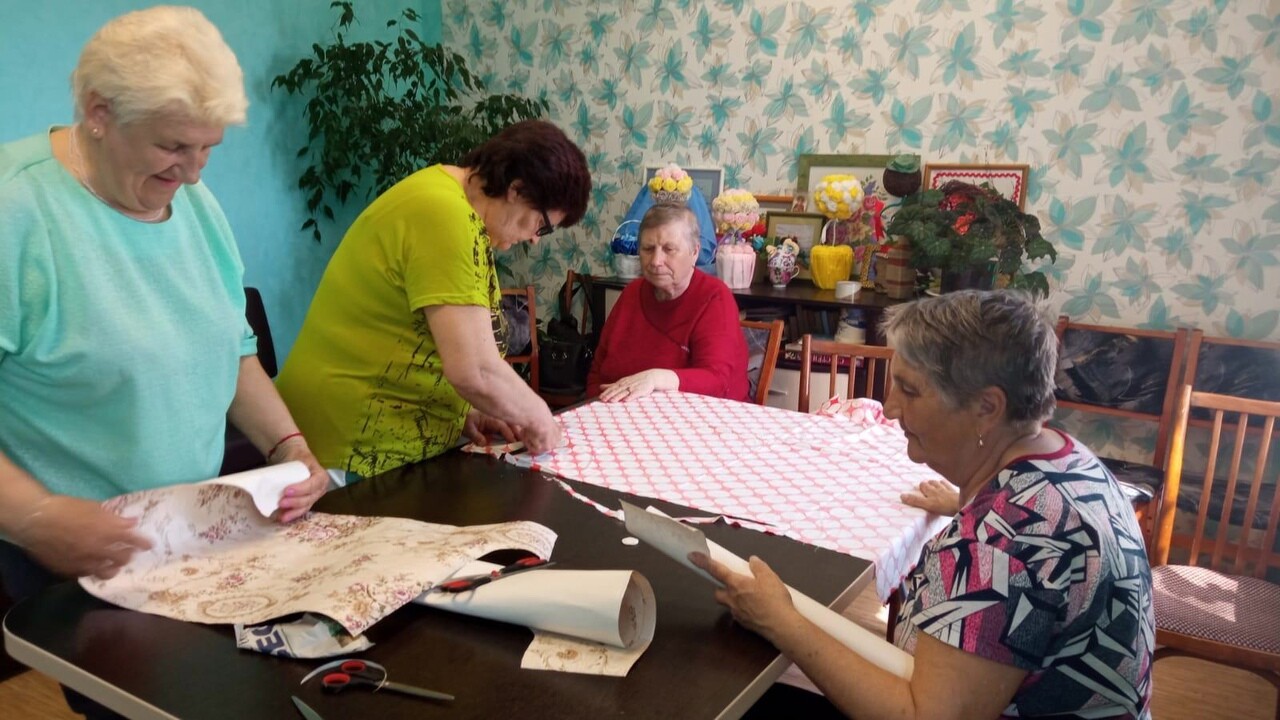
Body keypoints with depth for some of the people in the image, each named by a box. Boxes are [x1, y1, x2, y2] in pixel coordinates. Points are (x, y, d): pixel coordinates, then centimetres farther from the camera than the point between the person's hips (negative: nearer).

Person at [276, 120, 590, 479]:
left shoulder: (446, 196, 10)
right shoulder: (445, 214, -22)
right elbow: (474, 370, -27)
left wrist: (466, 411, 4)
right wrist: (537, 416, -11)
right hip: (361, 449, -9)